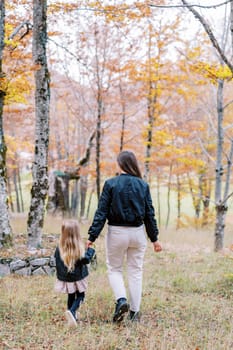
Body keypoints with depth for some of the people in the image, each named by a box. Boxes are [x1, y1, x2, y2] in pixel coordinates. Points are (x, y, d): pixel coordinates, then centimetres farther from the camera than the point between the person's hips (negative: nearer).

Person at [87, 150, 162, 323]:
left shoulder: (111, 184, -8)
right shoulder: (143, 185, -1)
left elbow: (101, 212, -10)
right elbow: (149, 214, 3)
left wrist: (92, 236, -6)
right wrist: (154, 238, 12)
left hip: (117, 232, -2)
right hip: (138, 233, 2)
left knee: (114, 269, 14)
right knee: (136, 271, 11)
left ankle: (121, 300, -9)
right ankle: (135, 311, 13)